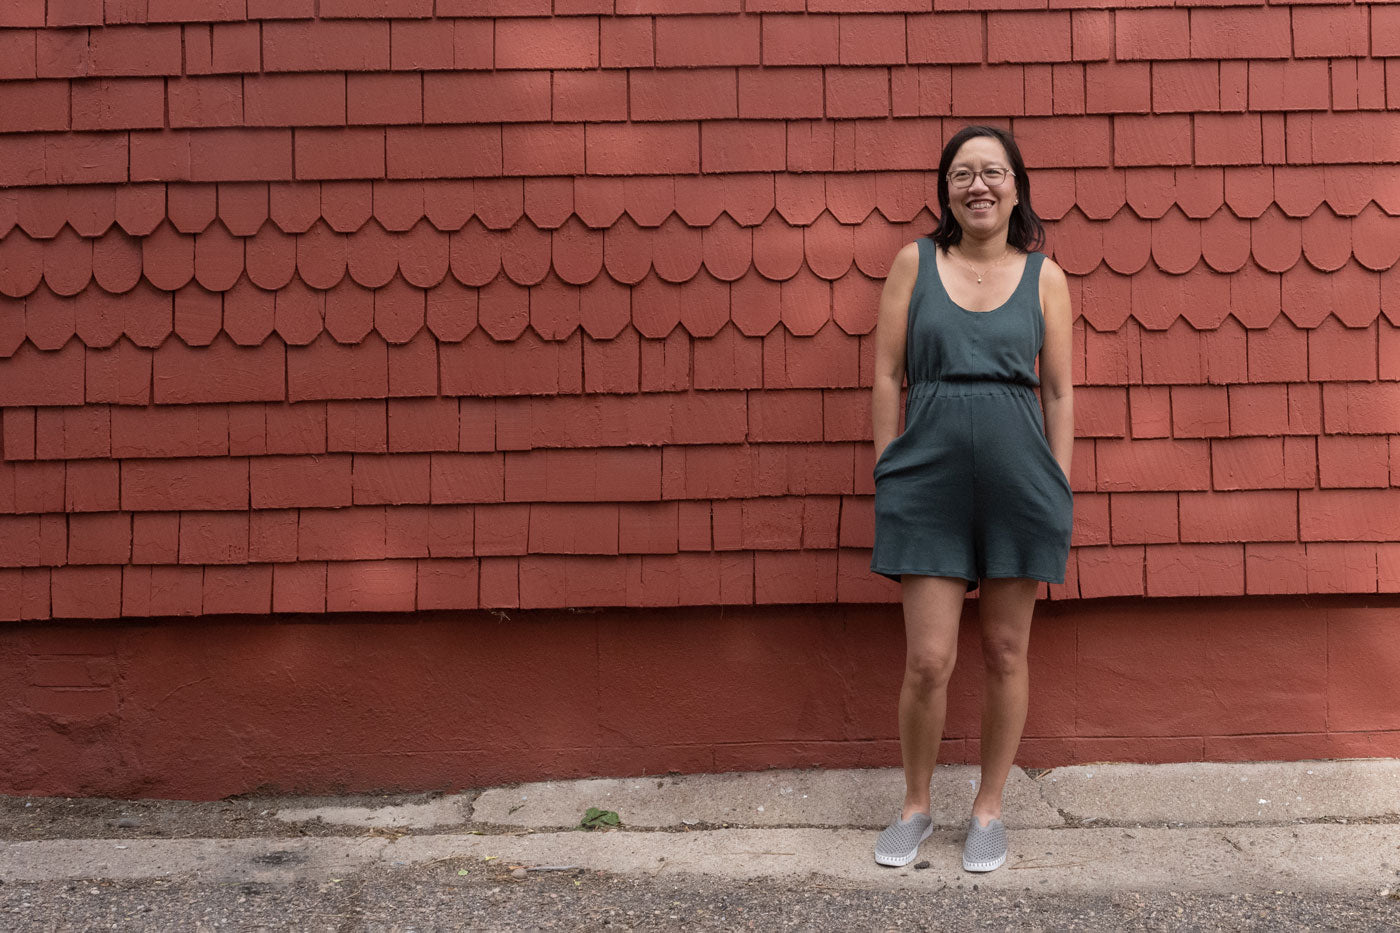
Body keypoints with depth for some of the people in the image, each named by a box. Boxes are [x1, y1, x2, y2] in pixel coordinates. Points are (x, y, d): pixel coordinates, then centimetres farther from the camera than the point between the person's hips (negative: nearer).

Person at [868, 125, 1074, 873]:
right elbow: (886, 375, 4)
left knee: (1006, 652, 9)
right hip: (930, 475, -1)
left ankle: (988, 809, 26)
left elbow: (1059, 392, 7)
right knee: (928, 660, -1)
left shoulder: (1044, 277, 6)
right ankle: (915, 806, 21)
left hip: (1017, 476, 1)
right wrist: (888, 476, 0)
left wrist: (1058, 493, 3)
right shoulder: (914, 263, 5)